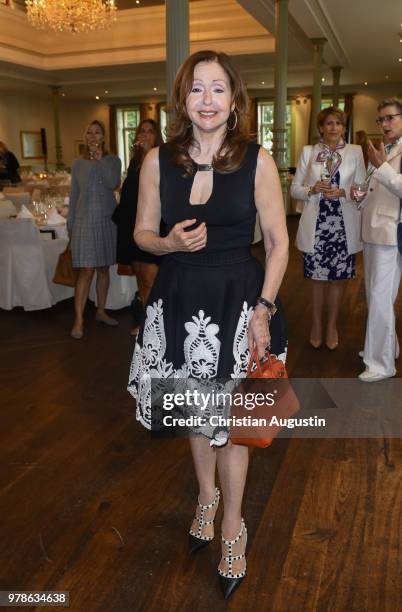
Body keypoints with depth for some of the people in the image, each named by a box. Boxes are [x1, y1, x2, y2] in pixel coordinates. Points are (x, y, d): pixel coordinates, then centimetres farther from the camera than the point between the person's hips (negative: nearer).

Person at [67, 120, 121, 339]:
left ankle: (101, 311, 24)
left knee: (103, 268, 9)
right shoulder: (78, 164, 6)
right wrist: (70, 224, 8)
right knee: (86, 270, -8)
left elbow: (114, 184, -14)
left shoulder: (113, 160, 4)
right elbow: (74, 195, 9)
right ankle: (79, 320, -5)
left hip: (107, 220, 1)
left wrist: (100, 159, -16)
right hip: (85, 220, -1)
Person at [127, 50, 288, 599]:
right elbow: (143, 232, 8)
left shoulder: (257, 160, -6)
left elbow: (279, 242, -4)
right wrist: (169, 243, -15)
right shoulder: (158, 161, 0)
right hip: (179, 301, 3)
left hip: (237, 300, -2)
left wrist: (263, 308, -12)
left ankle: (232, 525, 30)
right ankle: (206, 495, 45)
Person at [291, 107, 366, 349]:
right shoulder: (308, 152, 6)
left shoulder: (355, 152, 5)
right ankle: (316, 324, 26)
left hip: (344, 226, 1)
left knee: (338, 278, 8)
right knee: (318, 278, 7)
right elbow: (295, 188, 6)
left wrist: (343, 192, -13)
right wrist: (312, 189, -13)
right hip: (316, 225, 0)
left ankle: (332, 325, 27)